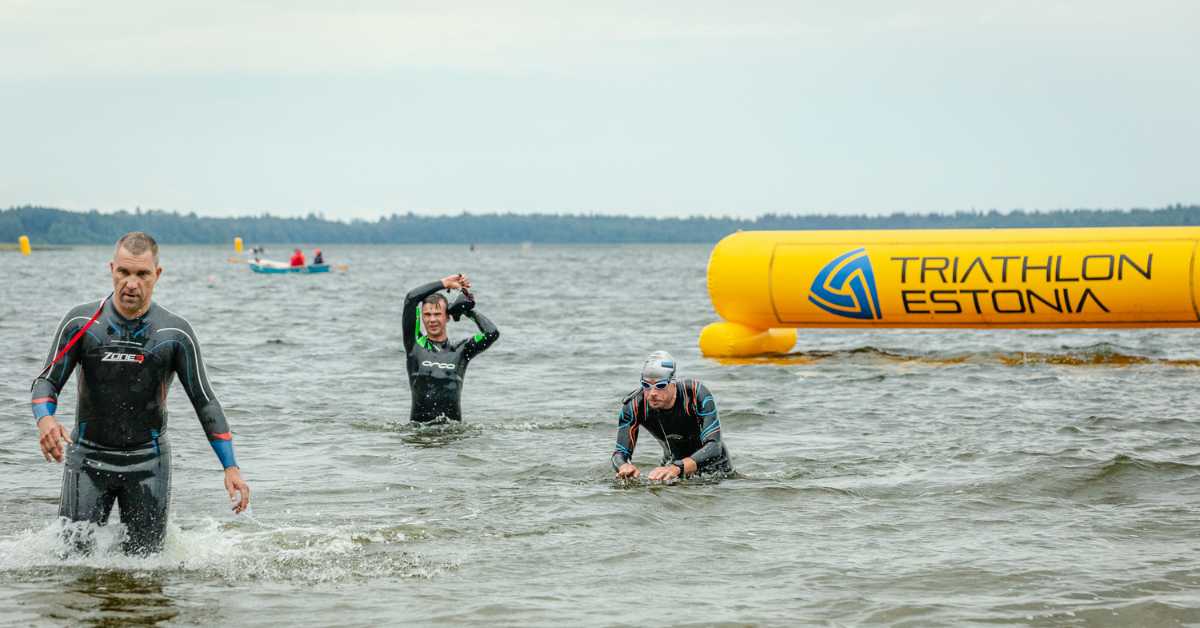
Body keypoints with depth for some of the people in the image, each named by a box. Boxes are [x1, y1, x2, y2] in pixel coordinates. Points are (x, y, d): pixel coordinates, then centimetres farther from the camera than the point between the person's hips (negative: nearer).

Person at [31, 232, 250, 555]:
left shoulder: (175, 333, -6)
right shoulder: (81, 322, -5)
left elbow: (204, 402, -2)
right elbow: (47, 382, -2)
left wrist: (231, 468, -9)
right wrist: (45, 420, -25)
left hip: (147, 460, 0)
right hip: (89, 457, 0)